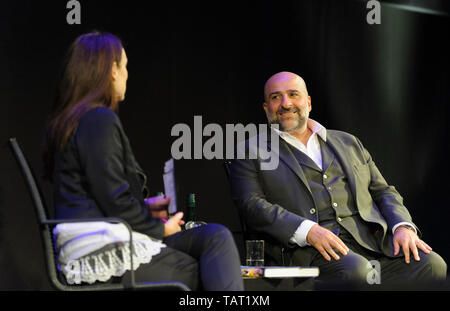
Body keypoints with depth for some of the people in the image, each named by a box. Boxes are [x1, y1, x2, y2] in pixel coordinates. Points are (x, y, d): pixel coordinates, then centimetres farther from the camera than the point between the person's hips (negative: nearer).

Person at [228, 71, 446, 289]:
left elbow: (382, 191, 26)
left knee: (433, 265, -23)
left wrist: (403, 227, 2)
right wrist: (307, 231, -18)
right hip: (307, 251, -4)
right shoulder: (251, 154, 15)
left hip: (372, 243, 5)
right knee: (356, 271, -38)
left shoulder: (347, 143, 28)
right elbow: (252, 206, -1)